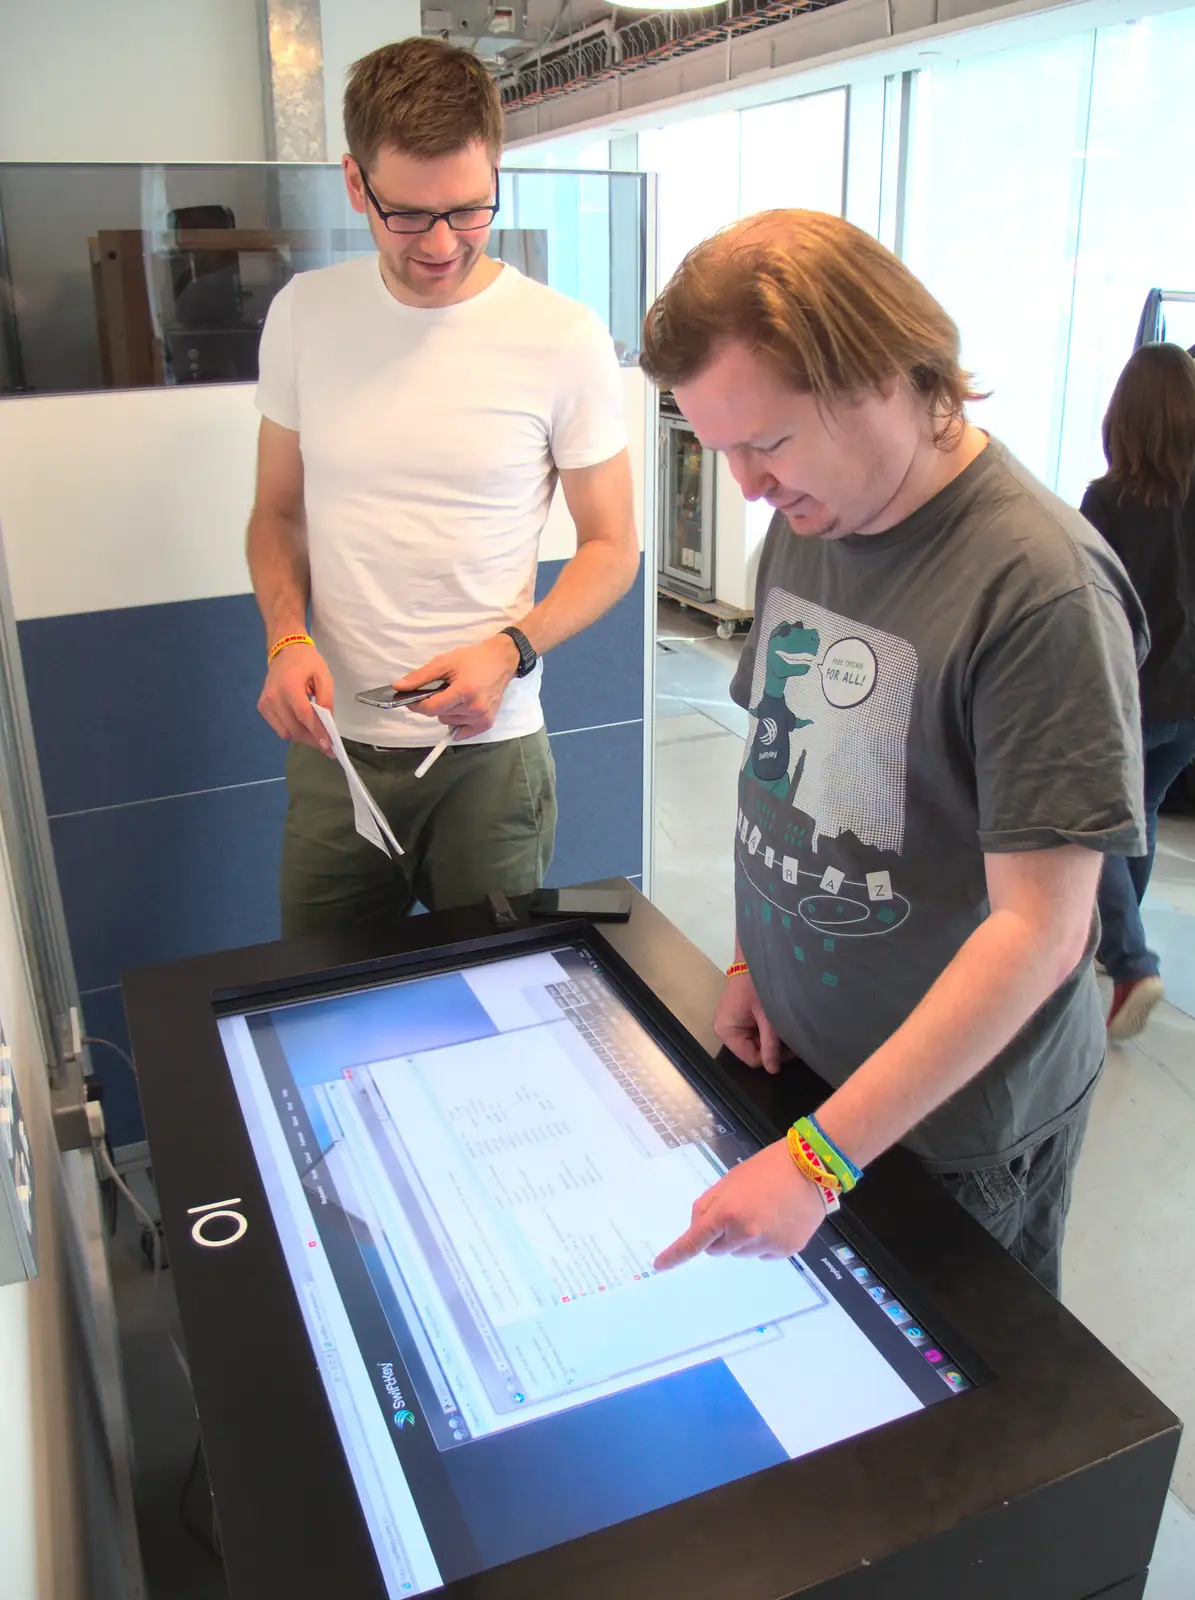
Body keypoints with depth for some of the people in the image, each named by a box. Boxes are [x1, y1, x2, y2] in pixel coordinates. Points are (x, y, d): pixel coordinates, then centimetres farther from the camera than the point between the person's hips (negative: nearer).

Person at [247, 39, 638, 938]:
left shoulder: (564, 338, -6)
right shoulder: (304, 314, 3)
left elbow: (613, 546, 0)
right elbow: (278, 512, 12)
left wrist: (510, 650, -16)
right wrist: (287, 638, -6)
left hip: (488, 750, -2)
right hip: (333, 742, 3)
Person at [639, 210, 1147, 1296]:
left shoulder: (1041, 586, -26)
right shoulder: (807, 517, -1)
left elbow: (1041, 931, -26)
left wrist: (820, 1155, -26)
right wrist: (753, 961, 5)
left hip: (959, 1125, -6)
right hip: (797, 1066, 7)